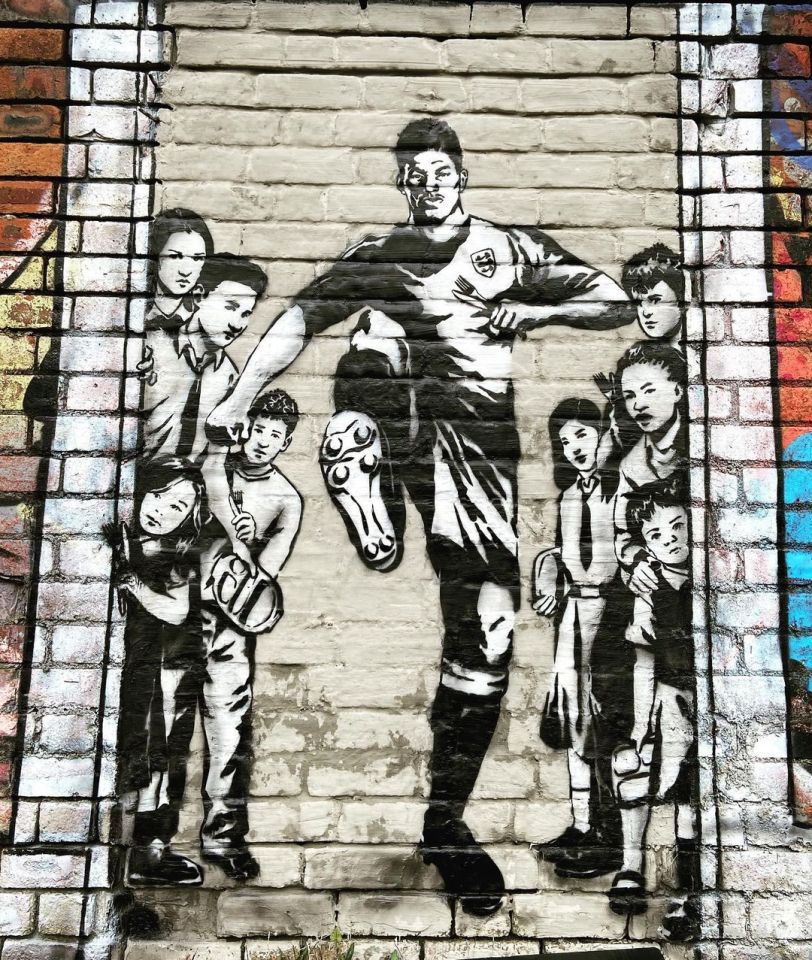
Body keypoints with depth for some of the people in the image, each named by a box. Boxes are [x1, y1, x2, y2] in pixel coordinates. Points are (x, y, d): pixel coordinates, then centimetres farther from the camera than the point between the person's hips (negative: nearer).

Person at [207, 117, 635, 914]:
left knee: (485, 626, -7)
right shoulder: (376, 256, 19)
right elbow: (297, 322, 13)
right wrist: (238, 402, 2)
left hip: (476, 431, 0)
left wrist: (531, 312, -3)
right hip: (390, 412, 1)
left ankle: (446, 817, 8)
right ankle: (380, 547, -24)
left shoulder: (512, 250, 16)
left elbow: (617, 304, 14)